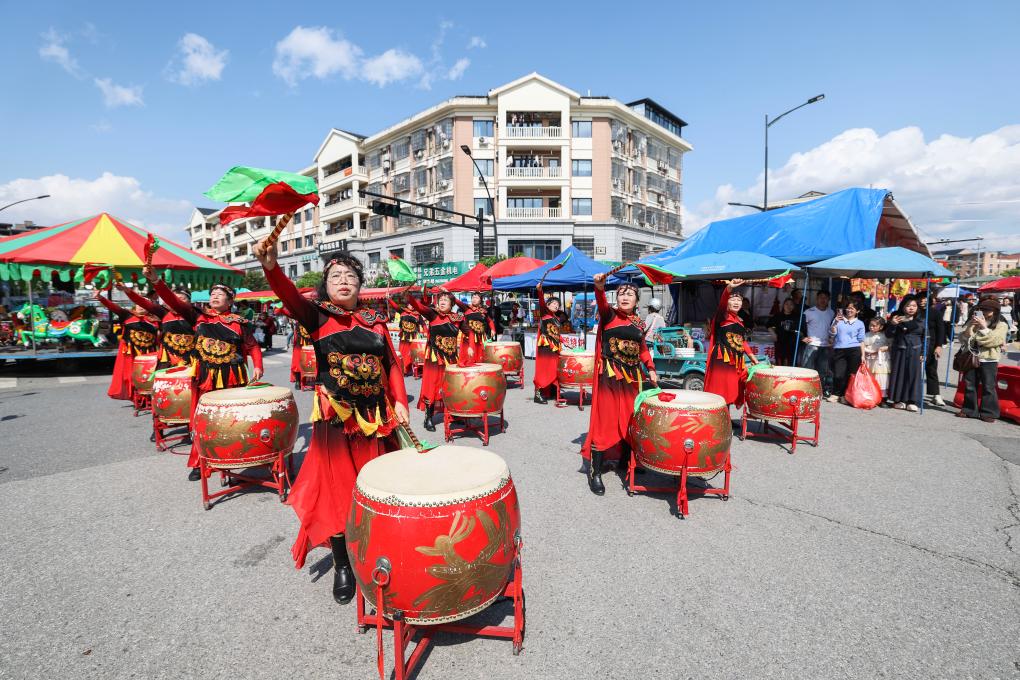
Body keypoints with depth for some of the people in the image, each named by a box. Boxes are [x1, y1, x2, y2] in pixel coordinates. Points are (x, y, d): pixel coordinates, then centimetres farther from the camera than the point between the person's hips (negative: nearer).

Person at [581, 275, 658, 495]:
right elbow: (602, 304, -26)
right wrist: (599, 287, -46)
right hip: (609, 375, -6)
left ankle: (626, 460, 33)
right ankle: (594, 472, 1)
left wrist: (650, 369, 11)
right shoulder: (609, 315, -4)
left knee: (630, 420, 14)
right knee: (605, 421, -6)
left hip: (632, 376, 6)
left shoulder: (638, 323, 12)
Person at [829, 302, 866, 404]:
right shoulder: (838, 320, 10)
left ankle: (845, 395, 10)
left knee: (851, 374, -2)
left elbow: (861, 340, 10)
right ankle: (835, 394, 13)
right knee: (838, 374, -5)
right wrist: (835, 323, -14)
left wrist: (863, 355, 4)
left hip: (854, 351, 1)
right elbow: (831, 333, 1)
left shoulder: (860, 323, 11)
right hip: (838, 350, 0)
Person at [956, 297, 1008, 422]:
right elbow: (963, 339, 4)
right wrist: (969, 326, -10)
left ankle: (989, 413, 8)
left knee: (988, 387, -1)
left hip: (988, 360, -3)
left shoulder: (1001, 325, 3)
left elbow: (992, 340, -11)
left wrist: (984, 327, -17)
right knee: (969, 386, 7)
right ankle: (969, 410, 16)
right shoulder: (973, 322, 13)